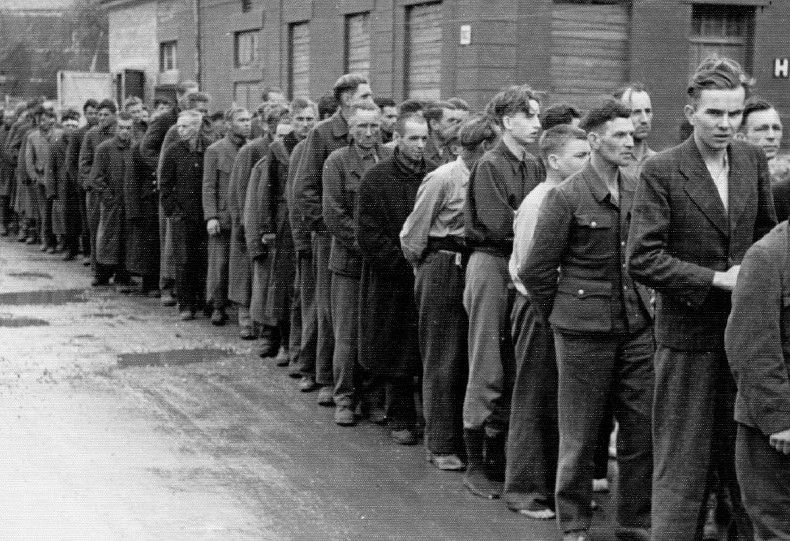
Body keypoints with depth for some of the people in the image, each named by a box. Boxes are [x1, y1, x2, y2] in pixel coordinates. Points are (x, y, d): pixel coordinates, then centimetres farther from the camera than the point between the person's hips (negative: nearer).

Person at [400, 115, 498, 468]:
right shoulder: (442, 179, -13)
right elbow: (412, 237, -7)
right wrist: (426, 267, 5)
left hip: (473, 272, 6)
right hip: (442, 273, -6)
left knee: (466, 359, 9)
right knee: (442, 362, 0)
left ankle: (460, 439, 18)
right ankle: (440, 446, 7)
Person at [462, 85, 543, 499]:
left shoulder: (533, 167, 12)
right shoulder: (490, 166, -9)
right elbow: (498, 225, -17)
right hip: (491, 265, -6)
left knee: (512, 370, 10)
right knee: (487, 371, -2)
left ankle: (497, 458, 20)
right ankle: (476, 464, 7)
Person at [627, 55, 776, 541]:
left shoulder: (754, 161, 5)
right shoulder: (662, 170, -10)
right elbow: (642, 259, -16)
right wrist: (717, 278, -19)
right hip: (689, 332, -4)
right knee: (683, 456, 5)